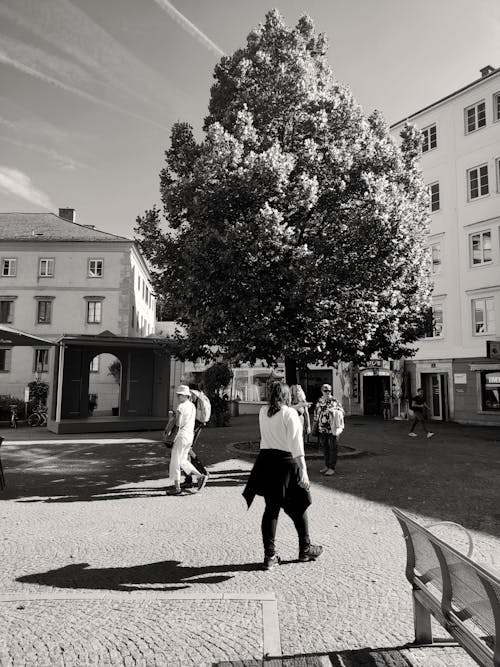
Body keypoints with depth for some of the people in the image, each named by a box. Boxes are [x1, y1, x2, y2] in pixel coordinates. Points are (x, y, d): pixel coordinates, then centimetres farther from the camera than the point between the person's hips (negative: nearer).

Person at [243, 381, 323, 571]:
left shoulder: (263, 412, 3)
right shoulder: (290, 413, -13)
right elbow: (296, 444, -18)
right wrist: (303, 470, -18)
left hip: (266, 460, 5)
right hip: (286, 462, -5)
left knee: (271, 509, 11)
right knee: (297, 508, 14)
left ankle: (270, 555, 13)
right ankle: (305, 549, 29)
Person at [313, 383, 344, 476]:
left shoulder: (334, 401, -6)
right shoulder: (319, 401, 8)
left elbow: (341, 411, 1)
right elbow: (316, 413, 17)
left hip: (333, 429, -5)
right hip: (322, 429, 5)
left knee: (333, 448, 2)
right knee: (325, 448, 14)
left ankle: (332, 468, 9)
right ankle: (327, 466, 27)